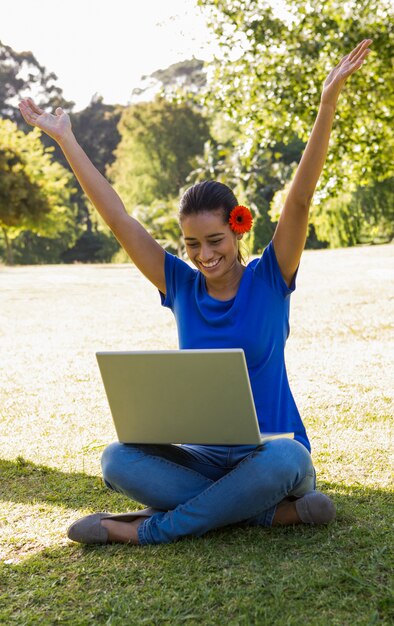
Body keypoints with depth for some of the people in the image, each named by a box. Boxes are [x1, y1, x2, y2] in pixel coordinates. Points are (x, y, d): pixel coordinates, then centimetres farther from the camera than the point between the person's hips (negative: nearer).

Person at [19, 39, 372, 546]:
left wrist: (329, 98, -25)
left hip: (272, 453, -3)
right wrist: (65, 140, 1)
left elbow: (301, 198, -16)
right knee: (117, 460, -22)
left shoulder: (269, 280, -5)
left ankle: (150, 530, -20)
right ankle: (273, 511, -20)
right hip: (204, 458, 3)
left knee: (281, 461, -37)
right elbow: (117, 219, 1)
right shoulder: (181, 287, 2)